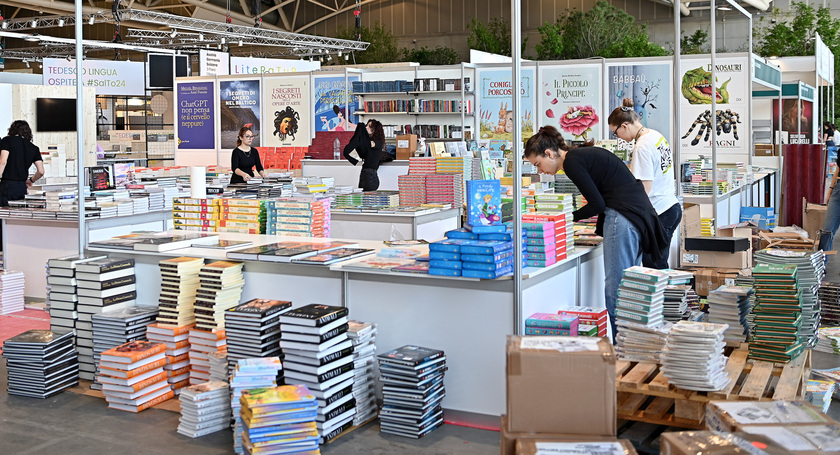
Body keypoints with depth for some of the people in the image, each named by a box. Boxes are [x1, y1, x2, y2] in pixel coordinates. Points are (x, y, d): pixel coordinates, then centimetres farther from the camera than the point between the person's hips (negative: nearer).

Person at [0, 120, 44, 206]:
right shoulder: (34, 148, 11)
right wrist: (31, 180, 25)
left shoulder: (7, 140, 1)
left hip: (7, 186, -4)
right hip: (22, 188, 4)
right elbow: (41, 172, 7)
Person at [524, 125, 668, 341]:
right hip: (638, 213, 10)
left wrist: (570, 218, 1)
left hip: (623, 216, -10)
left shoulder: (571, 161, -9)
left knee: (615, 288, -8)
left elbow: (597, 204, -12)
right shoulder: (582, 154, 19)